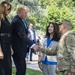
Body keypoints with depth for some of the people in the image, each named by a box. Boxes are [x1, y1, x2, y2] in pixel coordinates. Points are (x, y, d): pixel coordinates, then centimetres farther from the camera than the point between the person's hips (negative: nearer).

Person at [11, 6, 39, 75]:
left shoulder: (22, 20, 8)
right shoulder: (16, 21, -21)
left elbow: (25, 31, 24)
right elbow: (22, 35, -31)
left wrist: (27, 33, -1)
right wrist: (33, 45, -39)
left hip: (21, 48, 9)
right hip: (17, 48, -9)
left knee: (22, 67, 13)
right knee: (21, 67, -10)